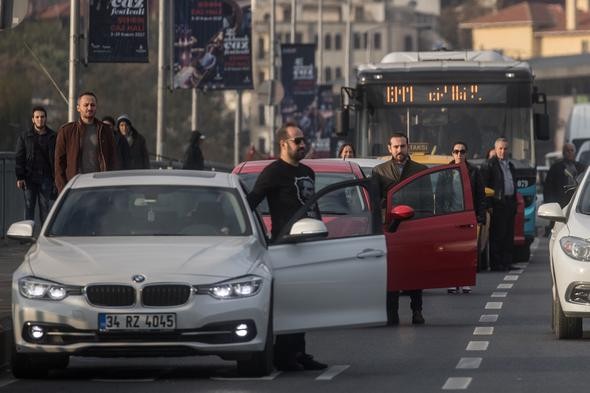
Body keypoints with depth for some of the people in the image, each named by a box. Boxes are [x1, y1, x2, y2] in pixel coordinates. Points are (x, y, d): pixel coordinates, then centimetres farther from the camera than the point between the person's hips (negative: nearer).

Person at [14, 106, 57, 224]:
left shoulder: (53, 137, 9)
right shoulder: (24, 137, 8)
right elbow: (19, 158, 4)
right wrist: (20, 177, -7)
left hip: (46, 178, 0)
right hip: (29, 178, 0)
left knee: (46, 208, 0)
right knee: (29, 207, -1)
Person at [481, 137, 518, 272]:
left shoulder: (510, 165, 20)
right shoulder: (489, 165, -3)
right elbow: (484, 185, -9)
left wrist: (515, 203, 17)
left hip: (510, 203, 7)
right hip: (498, 204, -7)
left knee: (509, 235, 7)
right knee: (497, 234, -7)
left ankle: (507, 262, 11)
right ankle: (496, 264, -6)